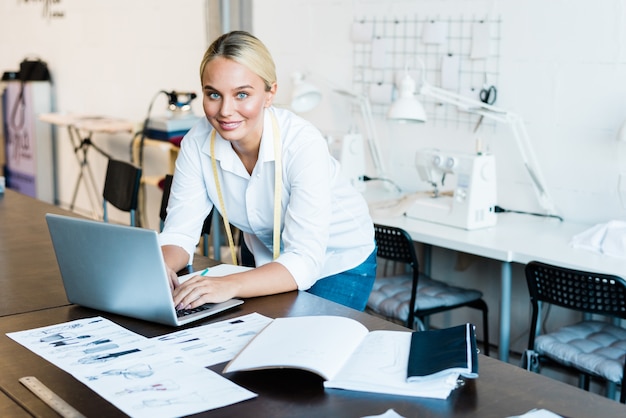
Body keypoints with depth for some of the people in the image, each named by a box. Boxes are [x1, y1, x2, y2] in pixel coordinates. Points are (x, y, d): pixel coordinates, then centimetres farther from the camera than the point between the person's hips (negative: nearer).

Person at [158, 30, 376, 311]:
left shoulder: (303, 144, -34)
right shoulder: (197, 143, -20)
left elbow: (304, 260, -38)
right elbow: (179, 232, -16)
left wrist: (229, 286, -53)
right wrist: (161, 268, -39)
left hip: (340, 262, -4)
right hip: (271, 260, 4)